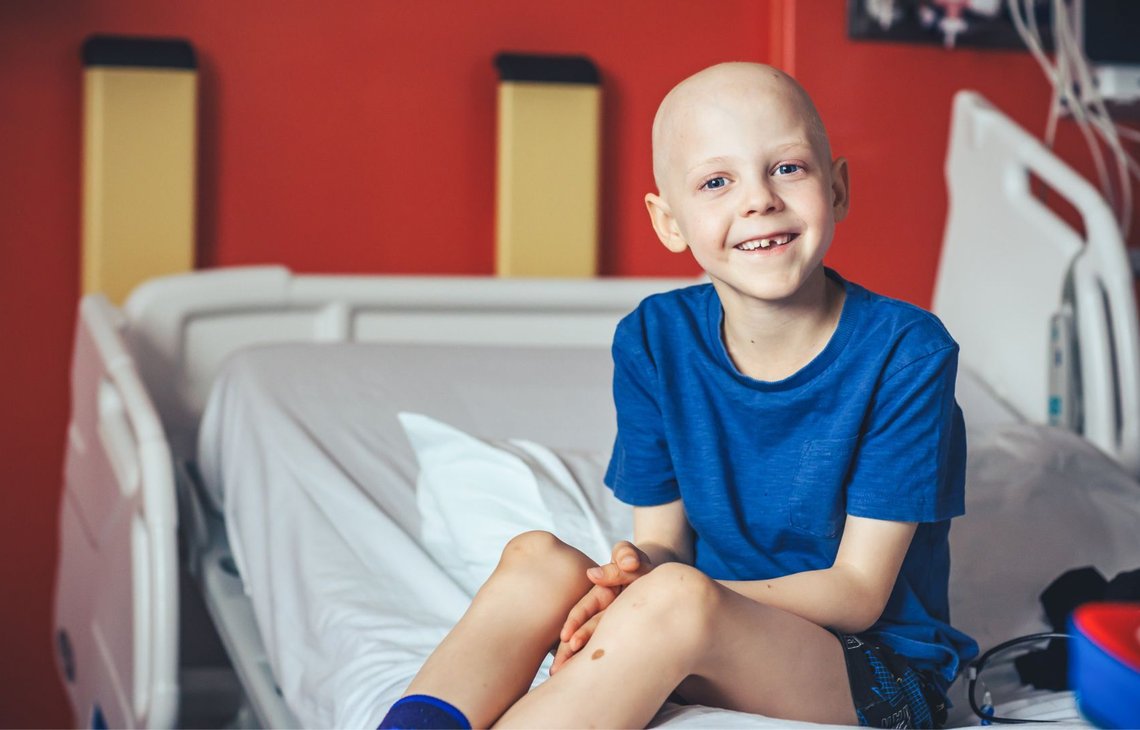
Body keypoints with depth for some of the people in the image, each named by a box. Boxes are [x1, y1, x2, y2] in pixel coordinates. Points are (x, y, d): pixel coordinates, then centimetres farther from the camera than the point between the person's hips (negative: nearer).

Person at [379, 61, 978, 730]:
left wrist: (660, 591, -28)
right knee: (538, 557, -21)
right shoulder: (655, 341, -1)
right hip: (704, 664, 4)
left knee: (675, 596, -33)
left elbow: (858, 593, -14)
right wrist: (637, 575, -26)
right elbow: (662, 538, 2)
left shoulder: (905, 351, -14)